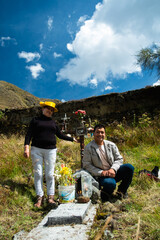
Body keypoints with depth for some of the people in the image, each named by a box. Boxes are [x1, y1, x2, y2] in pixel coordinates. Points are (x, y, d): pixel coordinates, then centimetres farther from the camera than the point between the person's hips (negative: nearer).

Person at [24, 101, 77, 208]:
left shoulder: (53, 122, 17)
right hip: (36, 150, -1)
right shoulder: (36, 120, 8)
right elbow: (29, 134, 1)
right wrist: (26, 147, -11)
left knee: (50, 174, 0)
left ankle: (51, 197, 10)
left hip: (51, 150, 2)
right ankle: (40, 197, 10)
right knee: (38, 174, -1)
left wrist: (72, 139, 21)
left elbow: (60, 135, 22)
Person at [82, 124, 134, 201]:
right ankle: (105, 195, 2)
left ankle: (121, 191, 4)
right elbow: (86, 165, -8)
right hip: (101, 176, -5)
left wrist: (113, 169, -16)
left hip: (113, 172, 5)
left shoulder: (111, 145, 4)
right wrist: (101, 172, -18)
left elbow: (119, 159, 5)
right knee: (110, 183, -36)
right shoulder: (88, 148, -6)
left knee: (129, 167, -17)